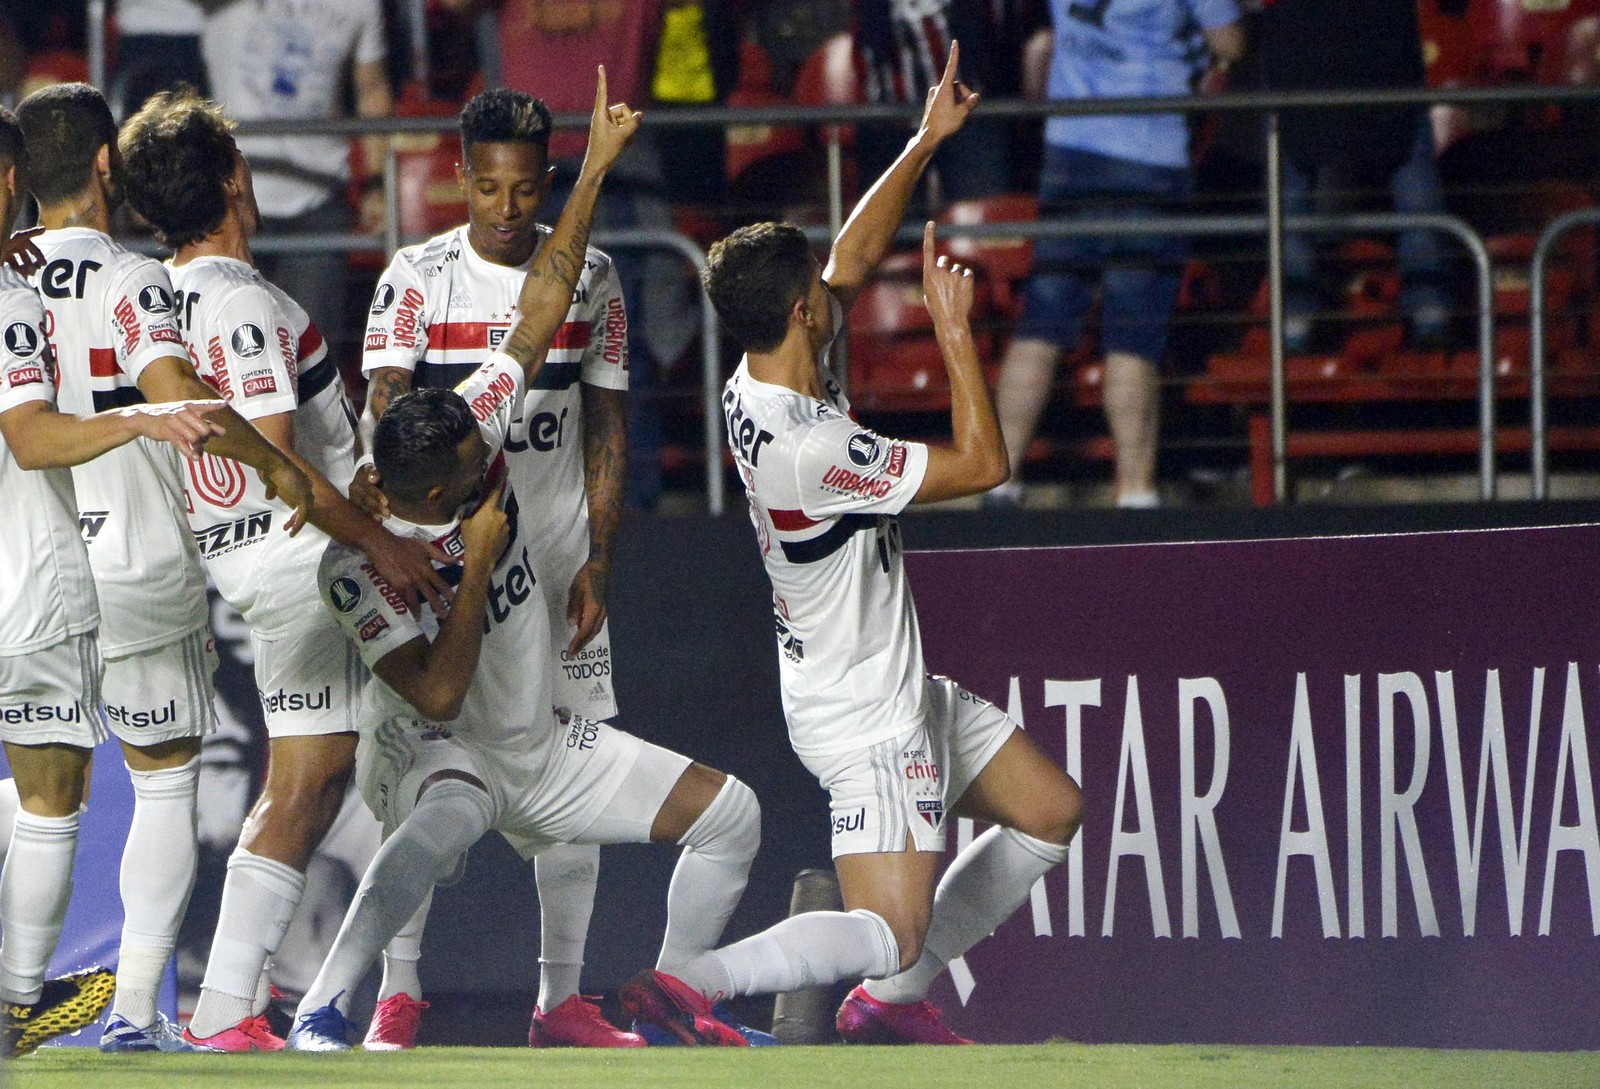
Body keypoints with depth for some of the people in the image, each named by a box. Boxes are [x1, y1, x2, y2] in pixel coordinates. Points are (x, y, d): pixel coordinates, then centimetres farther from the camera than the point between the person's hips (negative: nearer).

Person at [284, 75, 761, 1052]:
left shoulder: (478, 431, -12)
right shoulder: (361, 568, -26)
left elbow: (545, 305, -10)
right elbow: (437, 694, -30)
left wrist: (595, 171, -12)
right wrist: (477, 567, -28)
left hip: (543, 744, 7)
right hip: (436, 753, -7)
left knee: (730, 812, -1)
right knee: (448, 818, -44)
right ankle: (321, 1013, -44)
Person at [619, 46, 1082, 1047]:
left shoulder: (760, 380, -2)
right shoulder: (807, 448, -28)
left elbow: (856, 258, 12)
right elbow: (982, 463, -20)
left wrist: (927, 141, 9)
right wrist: (955, 328, -14)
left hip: (900, 688, 10)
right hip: (865, 717, -10)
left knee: (1051, 812, 21)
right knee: (887, 934, -15)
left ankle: (892, 999, 23)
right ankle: (692, 984, -21)